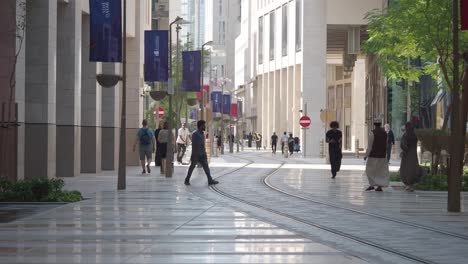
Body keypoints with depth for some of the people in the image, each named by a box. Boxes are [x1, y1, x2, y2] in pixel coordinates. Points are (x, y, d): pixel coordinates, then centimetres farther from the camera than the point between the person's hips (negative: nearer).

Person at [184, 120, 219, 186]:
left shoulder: (202, 134, 11)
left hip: (202, 155, 7)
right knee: (192, 167, 4)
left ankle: (210, 180, -4)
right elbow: (194, 145, -18)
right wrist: (193, 155, -21)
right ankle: (187, 180, 16)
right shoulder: (195, 134, -15)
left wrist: (205, 154, 18)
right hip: (196, 155, -7)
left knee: (206, 167, -1)